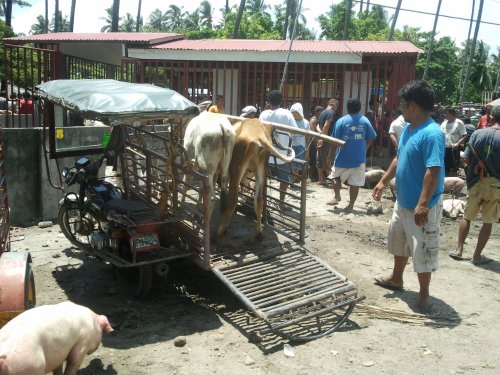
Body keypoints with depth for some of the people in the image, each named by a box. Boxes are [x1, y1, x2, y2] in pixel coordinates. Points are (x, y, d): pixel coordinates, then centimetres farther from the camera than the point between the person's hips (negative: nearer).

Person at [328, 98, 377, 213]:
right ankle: (351, 205, 7)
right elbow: (370, 139, 8)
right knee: (355, 182, 5)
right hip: (359, 158, 2)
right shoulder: (365, 121, 1)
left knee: (336, 176, 20)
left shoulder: (341, 121, -6)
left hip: (343, 157, -1)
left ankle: (337, 197, 7)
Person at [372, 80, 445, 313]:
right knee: (399, 241, 24)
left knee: (422, 251, 4)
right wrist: (383, 182, 19)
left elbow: (433, 171, -28)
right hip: (403, 201, 10)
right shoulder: (408, 129, 5)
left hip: (422, 206, -9)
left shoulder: (432, 134, -24)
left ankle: (424, 294, 21)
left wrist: (423, 204, -31)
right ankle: (396, 278, 43)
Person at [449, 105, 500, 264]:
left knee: (467, 217, 18)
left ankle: (458, 250, 19)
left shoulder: (477, 133, -7)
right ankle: (477, 256, 15)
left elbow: (467, 158, -3)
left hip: (475, 182, 2)